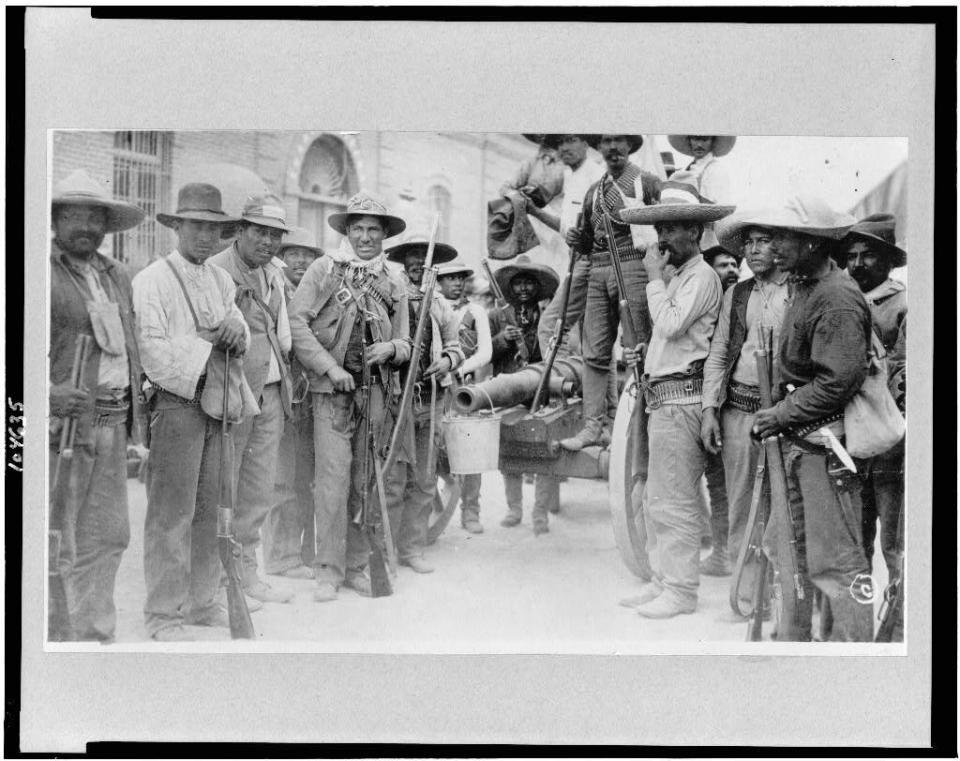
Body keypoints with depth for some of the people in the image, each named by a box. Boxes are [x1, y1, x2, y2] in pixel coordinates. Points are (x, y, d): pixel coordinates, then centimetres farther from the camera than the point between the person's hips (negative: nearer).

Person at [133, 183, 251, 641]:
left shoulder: (222, 281, 17)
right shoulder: (152, 281, -4)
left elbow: (239, 338, 10)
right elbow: (154, 351, -12)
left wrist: (237, 329, -13)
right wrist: (209, 347, -8)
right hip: (176, 404, -6)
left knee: (209, 509, 10)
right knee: (171, 513, -4)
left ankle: (201, 602, 21)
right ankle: (164, 615, 6)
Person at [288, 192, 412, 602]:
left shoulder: (393, 285, 15)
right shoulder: (324, 269, 3)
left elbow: (405, 344, 18)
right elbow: (296, 322, -4)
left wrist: (389, 348, -6)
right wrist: (330, 367, -11)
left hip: (377, 391, 4)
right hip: (333, 389, -4)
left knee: (366, 482, 6)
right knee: (333, 480, -9)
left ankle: (355, 565, 16)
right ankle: (328, 571, -1)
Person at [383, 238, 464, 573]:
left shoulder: (441, 306, 15)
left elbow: (455, 344, 21)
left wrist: (447, 360, 1)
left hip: (431, 399, 5)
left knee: (424, 482, 9)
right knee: (392, 480, -5)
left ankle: (412, 549, 19)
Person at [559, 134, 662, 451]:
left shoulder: (647, 182, 6)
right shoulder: (593, 191, 22)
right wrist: (577, 240, 6)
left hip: (633, 267, -5)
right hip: (598, 271, 5)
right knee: (594, 352, 0)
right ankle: (593, 426, 1)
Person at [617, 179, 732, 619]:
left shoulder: (701, 275, -9)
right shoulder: (677, 276, 21)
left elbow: (670, 325, -20)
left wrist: (655, 278, -9)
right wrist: (644, 353, 12)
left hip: (680, 398, -10)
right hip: (663, 398, 10)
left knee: (674, 501, -7)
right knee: (655, 501, 14)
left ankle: (681, 591, 1)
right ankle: (663, 581, 23)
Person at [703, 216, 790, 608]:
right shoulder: (736, 295, 15)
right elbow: (718, 354, 15)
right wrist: (710, 408, 5)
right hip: (737, 410, 4)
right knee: (740, 506, 7)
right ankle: (746, 592, 16)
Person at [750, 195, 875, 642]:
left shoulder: (837, 299, -16)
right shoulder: (803, 288, 13)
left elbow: (838, 382, -22)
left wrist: (779, 416, -15)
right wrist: (778, 414, 6)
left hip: (826, 441, -10)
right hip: (799, 438, 10)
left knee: (836, 561, -6)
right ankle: (792, 637, 31)